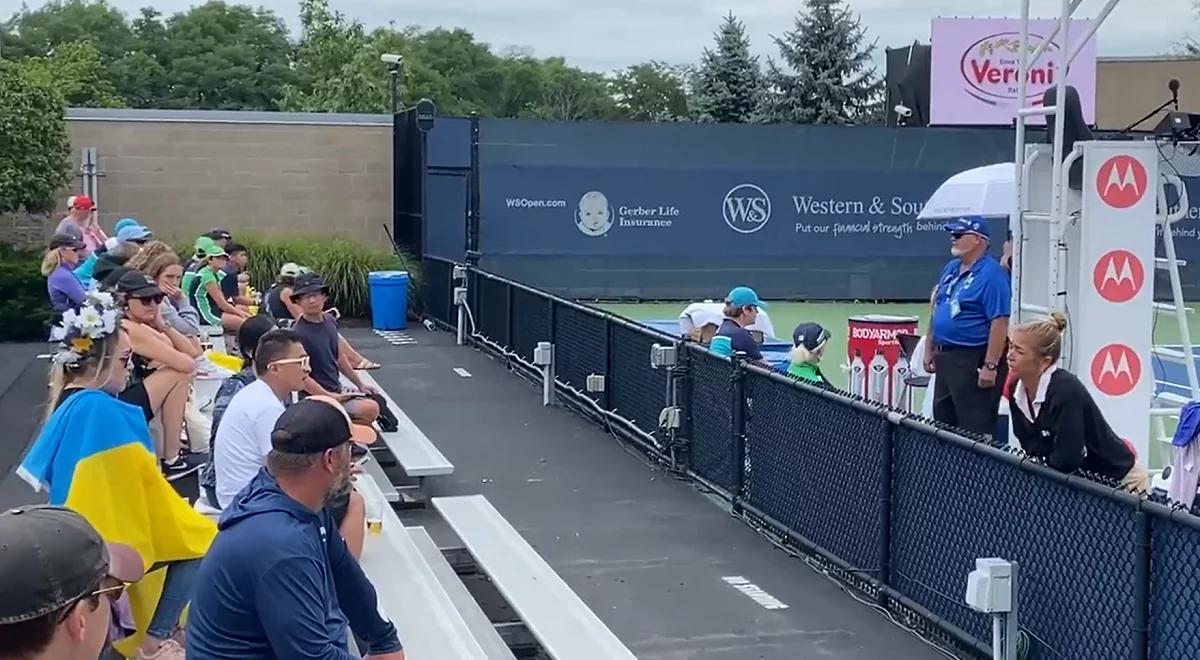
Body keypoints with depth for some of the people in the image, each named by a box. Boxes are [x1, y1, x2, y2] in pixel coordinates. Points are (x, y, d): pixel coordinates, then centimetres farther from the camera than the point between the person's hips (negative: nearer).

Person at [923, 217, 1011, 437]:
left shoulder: (991, 274, -16)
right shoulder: (950, 269, 12)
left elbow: (999, 323, -21)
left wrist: (990, 366, -24)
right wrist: (929, 350, 17)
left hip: (974, 361, -9)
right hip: (946, 359, 10)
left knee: (975, 428, -5)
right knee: (942, 421, 17)